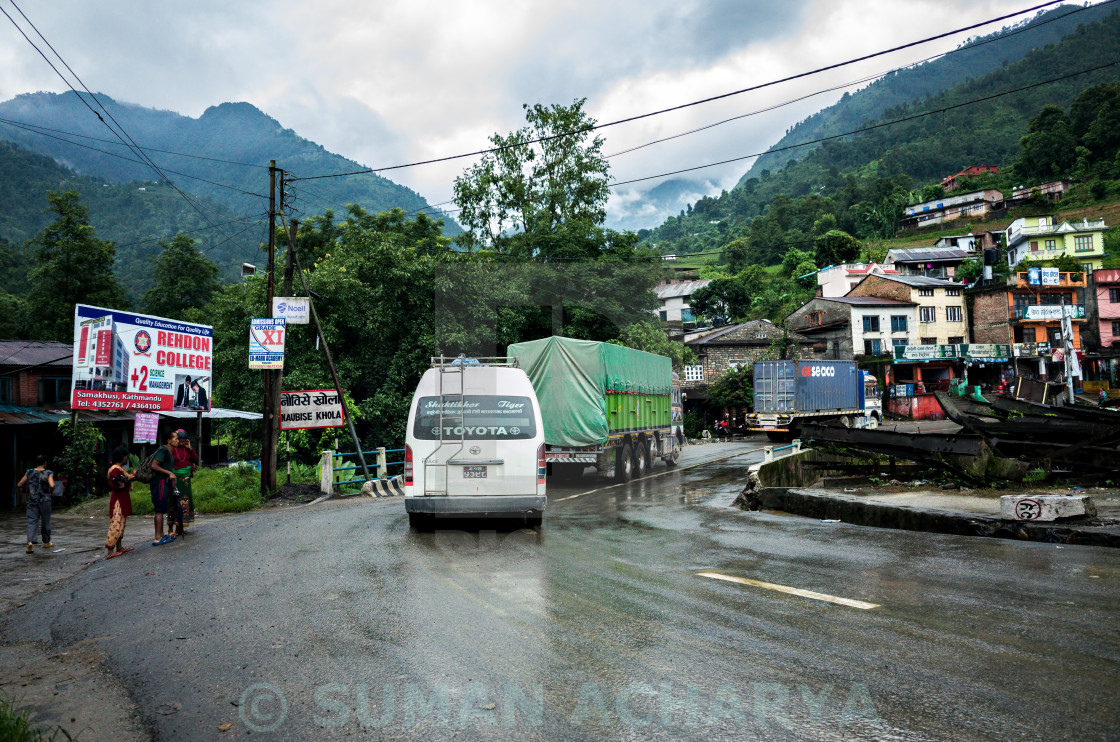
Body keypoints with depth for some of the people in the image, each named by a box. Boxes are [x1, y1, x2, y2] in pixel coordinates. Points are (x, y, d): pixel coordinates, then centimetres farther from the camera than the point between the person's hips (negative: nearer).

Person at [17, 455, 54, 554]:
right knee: (45, 521, 12)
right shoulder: (48, 473, -8)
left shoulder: (29, 472, 2)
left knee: (32, 521, -1)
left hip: (32, 501, 2)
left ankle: (30, 541, -22)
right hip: (45, 501, -2)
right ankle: (46, 542, 24)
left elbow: (19, 485, 6)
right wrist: (51, 491, -2)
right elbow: (52, 485, -22)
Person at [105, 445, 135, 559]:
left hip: (122, 500, 11)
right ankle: (110, 551, -10)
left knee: (120, 524, 16)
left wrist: (129, 476, 11)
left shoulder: (119, 469, 13)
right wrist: (127, 479, -20)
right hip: (118, 501, -11)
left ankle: (119, 547, 23)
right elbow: (113, 485, -24)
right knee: (116, 524, -10)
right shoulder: (115, 469, -18)